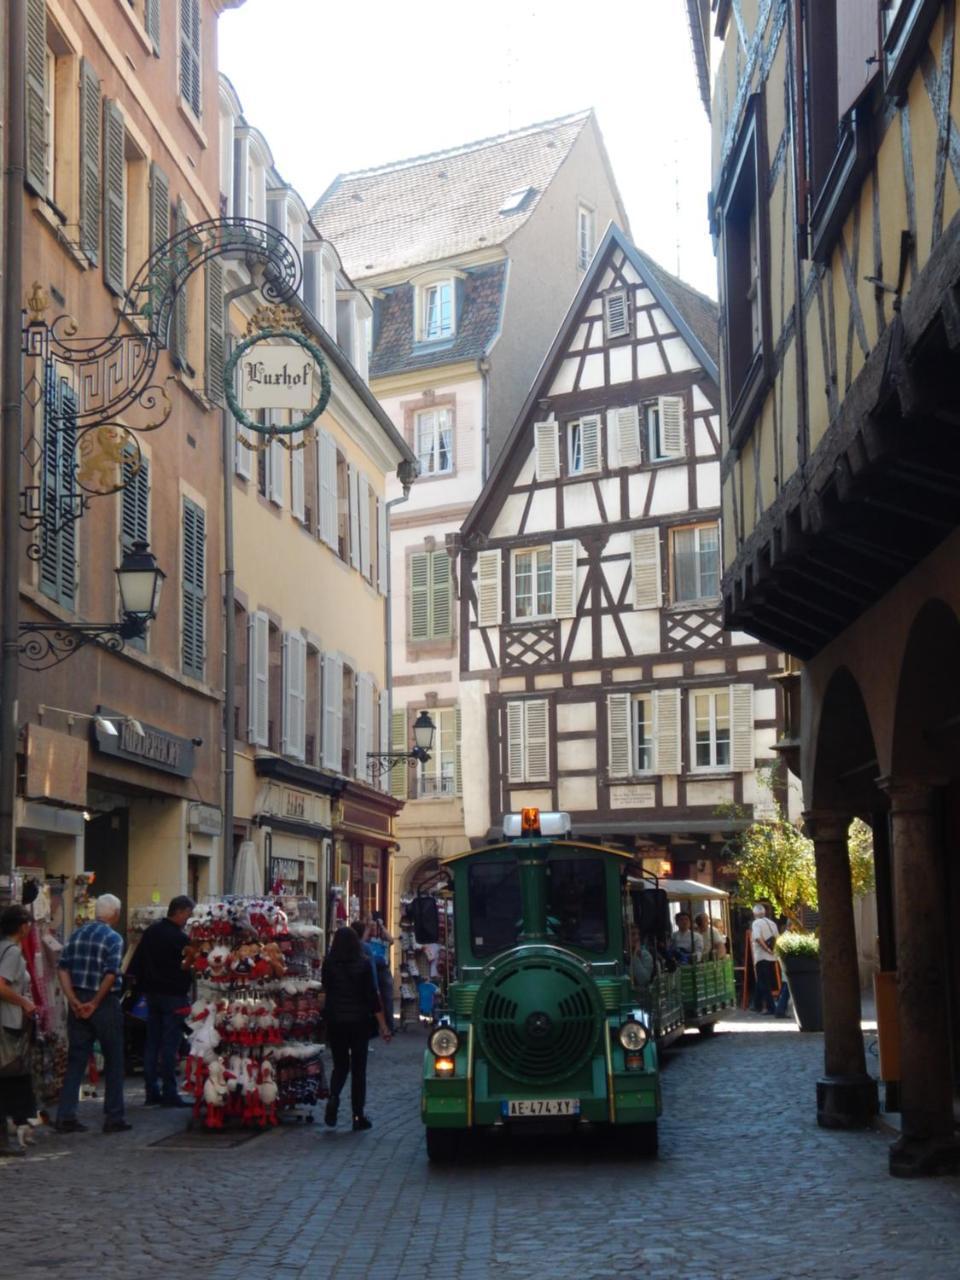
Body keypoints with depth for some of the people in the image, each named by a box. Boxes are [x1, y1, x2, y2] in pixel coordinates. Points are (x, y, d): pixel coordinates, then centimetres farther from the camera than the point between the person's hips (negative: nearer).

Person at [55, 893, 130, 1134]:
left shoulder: (76, 934, 8)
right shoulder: (113, 938, -9)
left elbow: (63, 969, 1)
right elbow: (111, 975, -19)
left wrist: (74, 1000, -4)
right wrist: (95, 1003, -12)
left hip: (78, 1004, 5)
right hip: (105, 1004, -5)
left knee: (76, 1060, 10)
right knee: (113, 1060, 7)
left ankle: (65, 1117, 7)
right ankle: (114, 1118, 10)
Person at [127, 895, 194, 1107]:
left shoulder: (152, 931, 7)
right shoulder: (180, 938, -17)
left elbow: (138, 959, 12)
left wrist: (138, 981, 18)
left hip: (152, 992, 8)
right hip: (173, 994, -8)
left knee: (152, 1043, 10)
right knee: (170, 1045, -4)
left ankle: (152, 1092, 13)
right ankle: (169, 1093, -2)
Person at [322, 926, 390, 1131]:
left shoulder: (329, 964, -4)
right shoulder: (364, 964, -8)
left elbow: (325, 988, 10)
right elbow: (372, 995, -8)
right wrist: (383, 1024, -4)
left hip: (335, 1021, 1)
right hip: (359, 1021, -1)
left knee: (340, 1065, 15)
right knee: (358, 1068, 8)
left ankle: (333, 1097, -13)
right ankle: (358, 1116, 8)